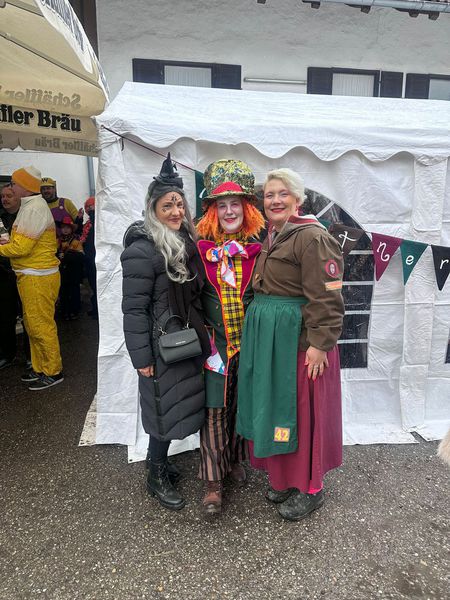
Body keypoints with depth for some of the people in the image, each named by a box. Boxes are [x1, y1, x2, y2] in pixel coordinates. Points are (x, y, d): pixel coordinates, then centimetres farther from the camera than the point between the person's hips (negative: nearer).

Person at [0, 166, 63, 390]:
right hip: (30, 275, 10)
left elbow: (22, 247, -21)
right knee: (33, 324, 17)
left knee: (41, 325, -2)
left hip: (37, 277, -10)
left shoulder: (34, 208, -16)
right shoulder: (30, 206, 16)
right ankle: (39, 368, 29)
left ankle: (53, 372, 11)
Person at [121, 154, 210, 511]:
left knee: (176, 406, 17)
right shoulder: (142, 250, -17)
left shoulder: (185, 241, 9)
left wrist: (201, 334, 16)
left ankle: (160, 461, 39)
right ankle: (157, 478, 27)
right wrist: (141, 357, -18)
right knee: (165, 408, 4)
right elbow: (134, 308, -18)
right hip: (162, 345, -8)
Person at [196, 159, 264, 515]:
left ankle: (234, 459, 39)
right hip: (215, 343, -1)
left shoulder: (258, 249, 1)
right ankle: (214, 481, 17)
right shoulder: (202, 249, -1)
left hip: (249, 342, 1)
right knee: (214, 409, 2)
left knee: (241, 404, 15)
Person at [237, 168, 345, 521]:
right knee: (273, 407, 16)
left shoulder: (313, 238, -13)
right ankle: (284, 476, 36)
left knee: (302, 411, 4)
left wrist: (320, 344, -21)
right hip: (267, 337, 9)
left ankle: (309, 489, 25)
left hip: (299, 339, -9)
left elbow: (327, 297, -18)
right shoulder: (272, 238, 15)